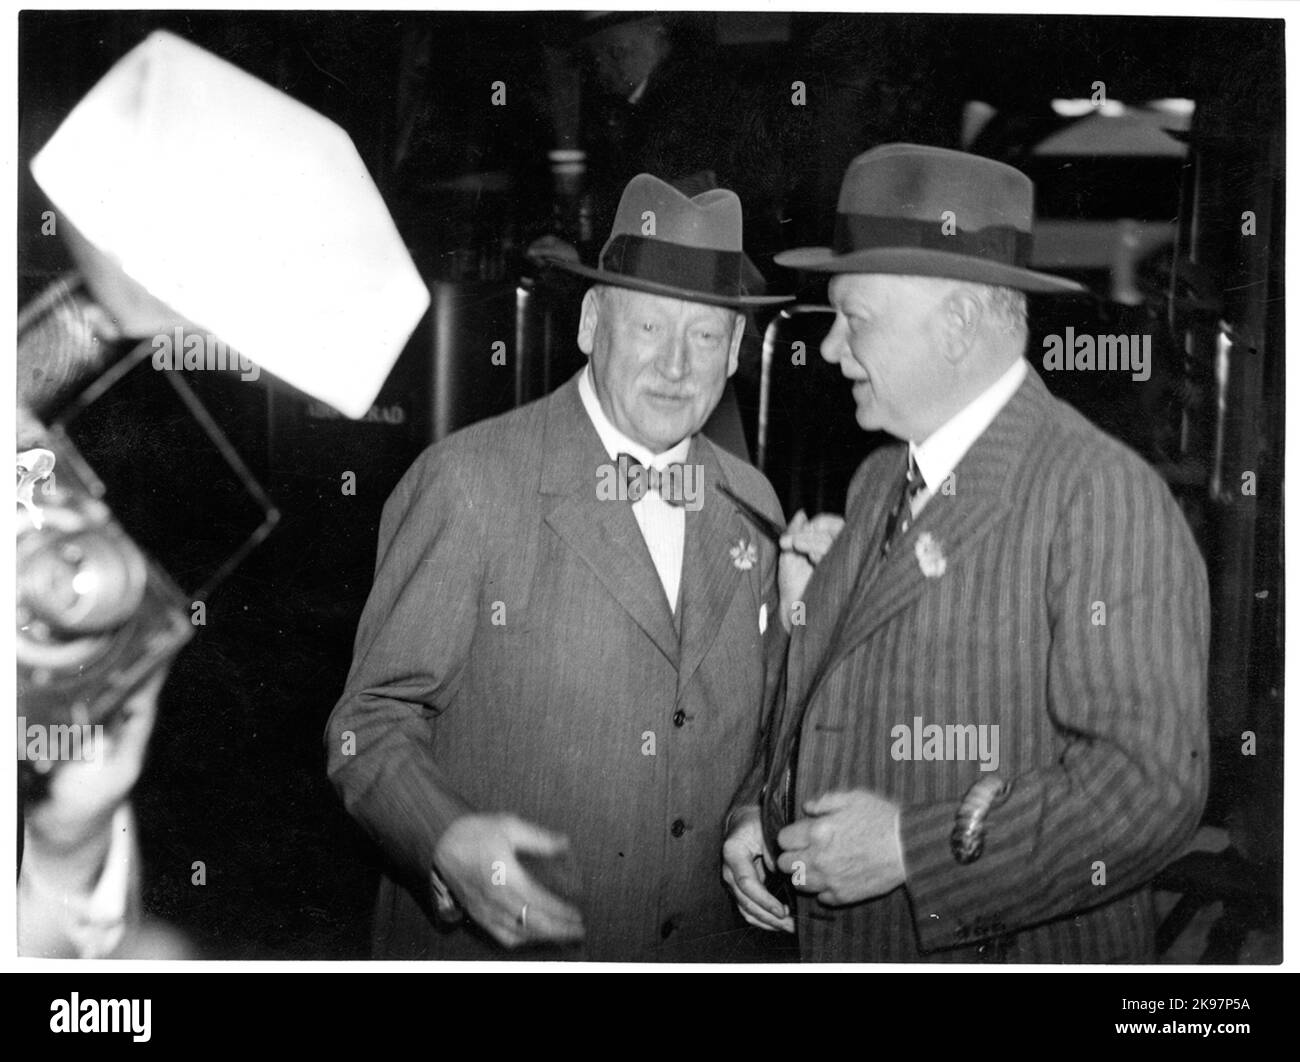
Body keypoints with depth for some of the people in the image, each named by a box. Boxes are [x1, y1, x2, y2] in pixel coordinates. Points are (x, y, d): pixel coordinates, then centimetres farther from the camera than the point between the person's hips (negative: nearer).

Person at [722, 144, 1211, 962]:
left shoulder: (1104, 495, -17)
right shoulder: (879, 481, 6)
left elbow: (1152, 784, -23)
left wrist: (913, 847, -23)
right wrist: (759, 816, -2)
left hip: (1016, 951, -6)